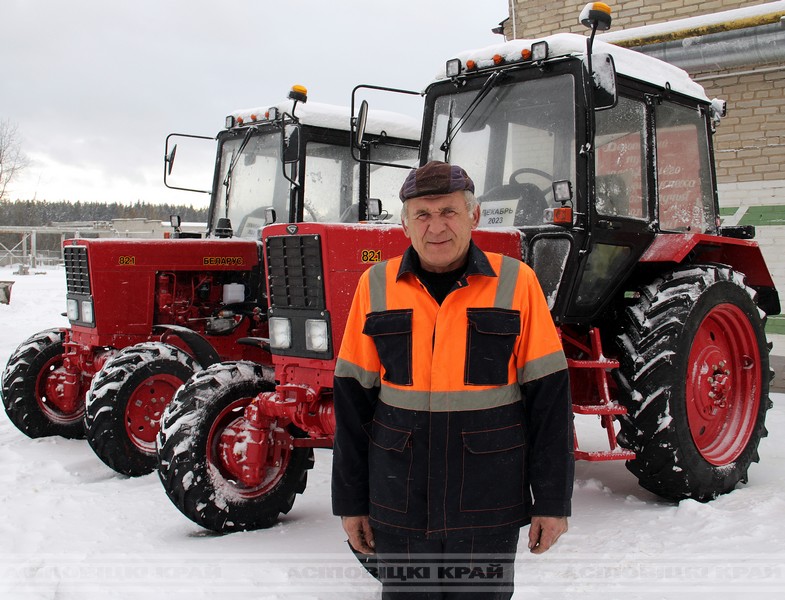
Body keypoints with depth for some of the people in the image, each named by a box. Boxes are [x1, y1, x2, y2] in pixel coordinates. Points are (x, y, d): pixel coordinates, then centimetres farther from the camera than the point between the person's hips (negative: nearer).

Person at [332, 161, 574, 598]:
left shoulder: (515, 283, -4)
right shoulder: (377, 286, 0)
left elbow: (548, 395, -3)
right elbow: (354, 399, 3)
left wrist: (552, 501, -3)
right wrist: (351, 500, 4)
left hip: (488, 509, -1)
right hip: (400, 508, 1)